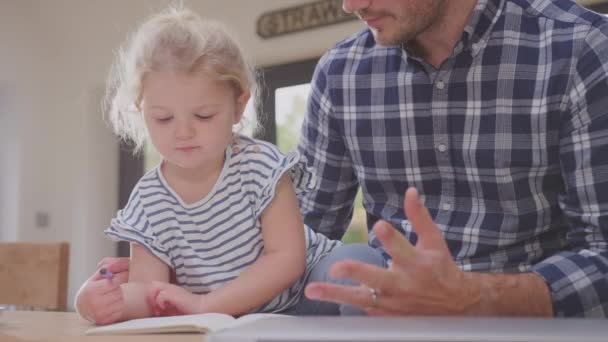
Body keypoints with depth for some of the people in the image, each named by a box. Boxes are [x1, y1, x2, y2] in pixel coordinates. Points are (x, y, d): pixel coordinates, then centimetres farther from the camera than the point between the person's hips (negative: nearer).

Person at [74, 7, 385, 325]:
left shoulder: (260, 165, -15)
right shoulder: (147, 202, -6)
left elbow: (288, 258, -21)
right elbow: (149, 289, -10)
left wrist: (204, 304, -28)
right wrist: (117, 297, -34)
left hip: (301, 303, -2)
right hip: (227, 325, 3)